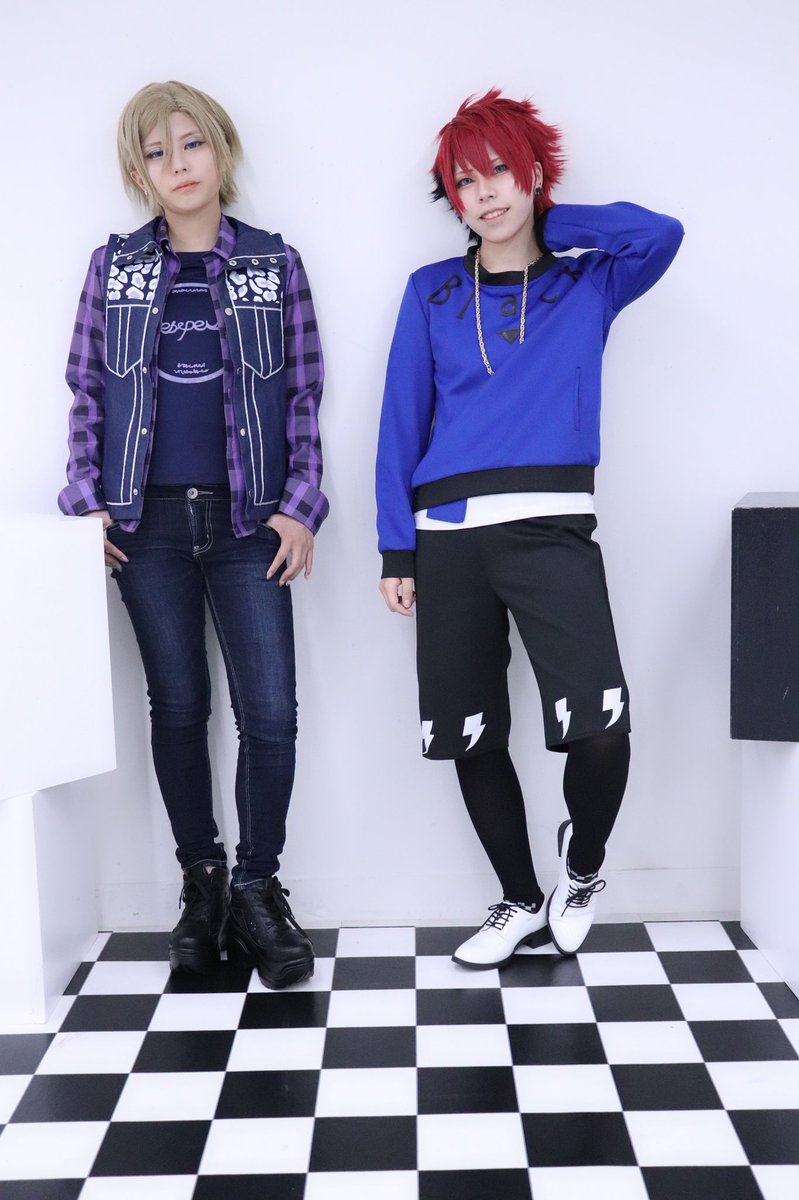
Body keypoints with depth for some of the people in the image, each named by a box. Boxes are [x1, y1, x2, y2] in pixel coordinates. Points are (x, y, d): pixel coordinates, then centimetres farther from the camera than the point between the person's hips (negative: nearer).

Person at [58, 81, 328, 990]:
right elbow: (85, 392, 8)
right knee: (177, 704, 8)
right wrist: (86, 501, -1)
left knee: (271, 711, -5)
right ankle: (201, 882, 23)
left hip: (247, 521, -1)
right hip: (148, 521, 1)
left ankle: (257, 889, 11)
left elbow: (303, 395, 4)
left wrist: (300, 507, -4)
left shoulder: (274, 264, 5)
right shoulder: (114, 266, 8)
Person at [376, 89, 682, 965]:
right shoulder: (431, 294, 13)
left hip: (552, 526, -2)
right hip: (448, 533, 2)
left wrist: (551, 223, 4)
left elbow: (661, 234, -10)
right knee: (470, 736, 7)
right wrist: (396, 549, 3)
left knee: (599, 725, -18)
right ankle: (521, 902, 29)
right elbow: (402, 423, 9)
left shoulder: (590, 283, 10)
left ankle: (580, 864, 14)